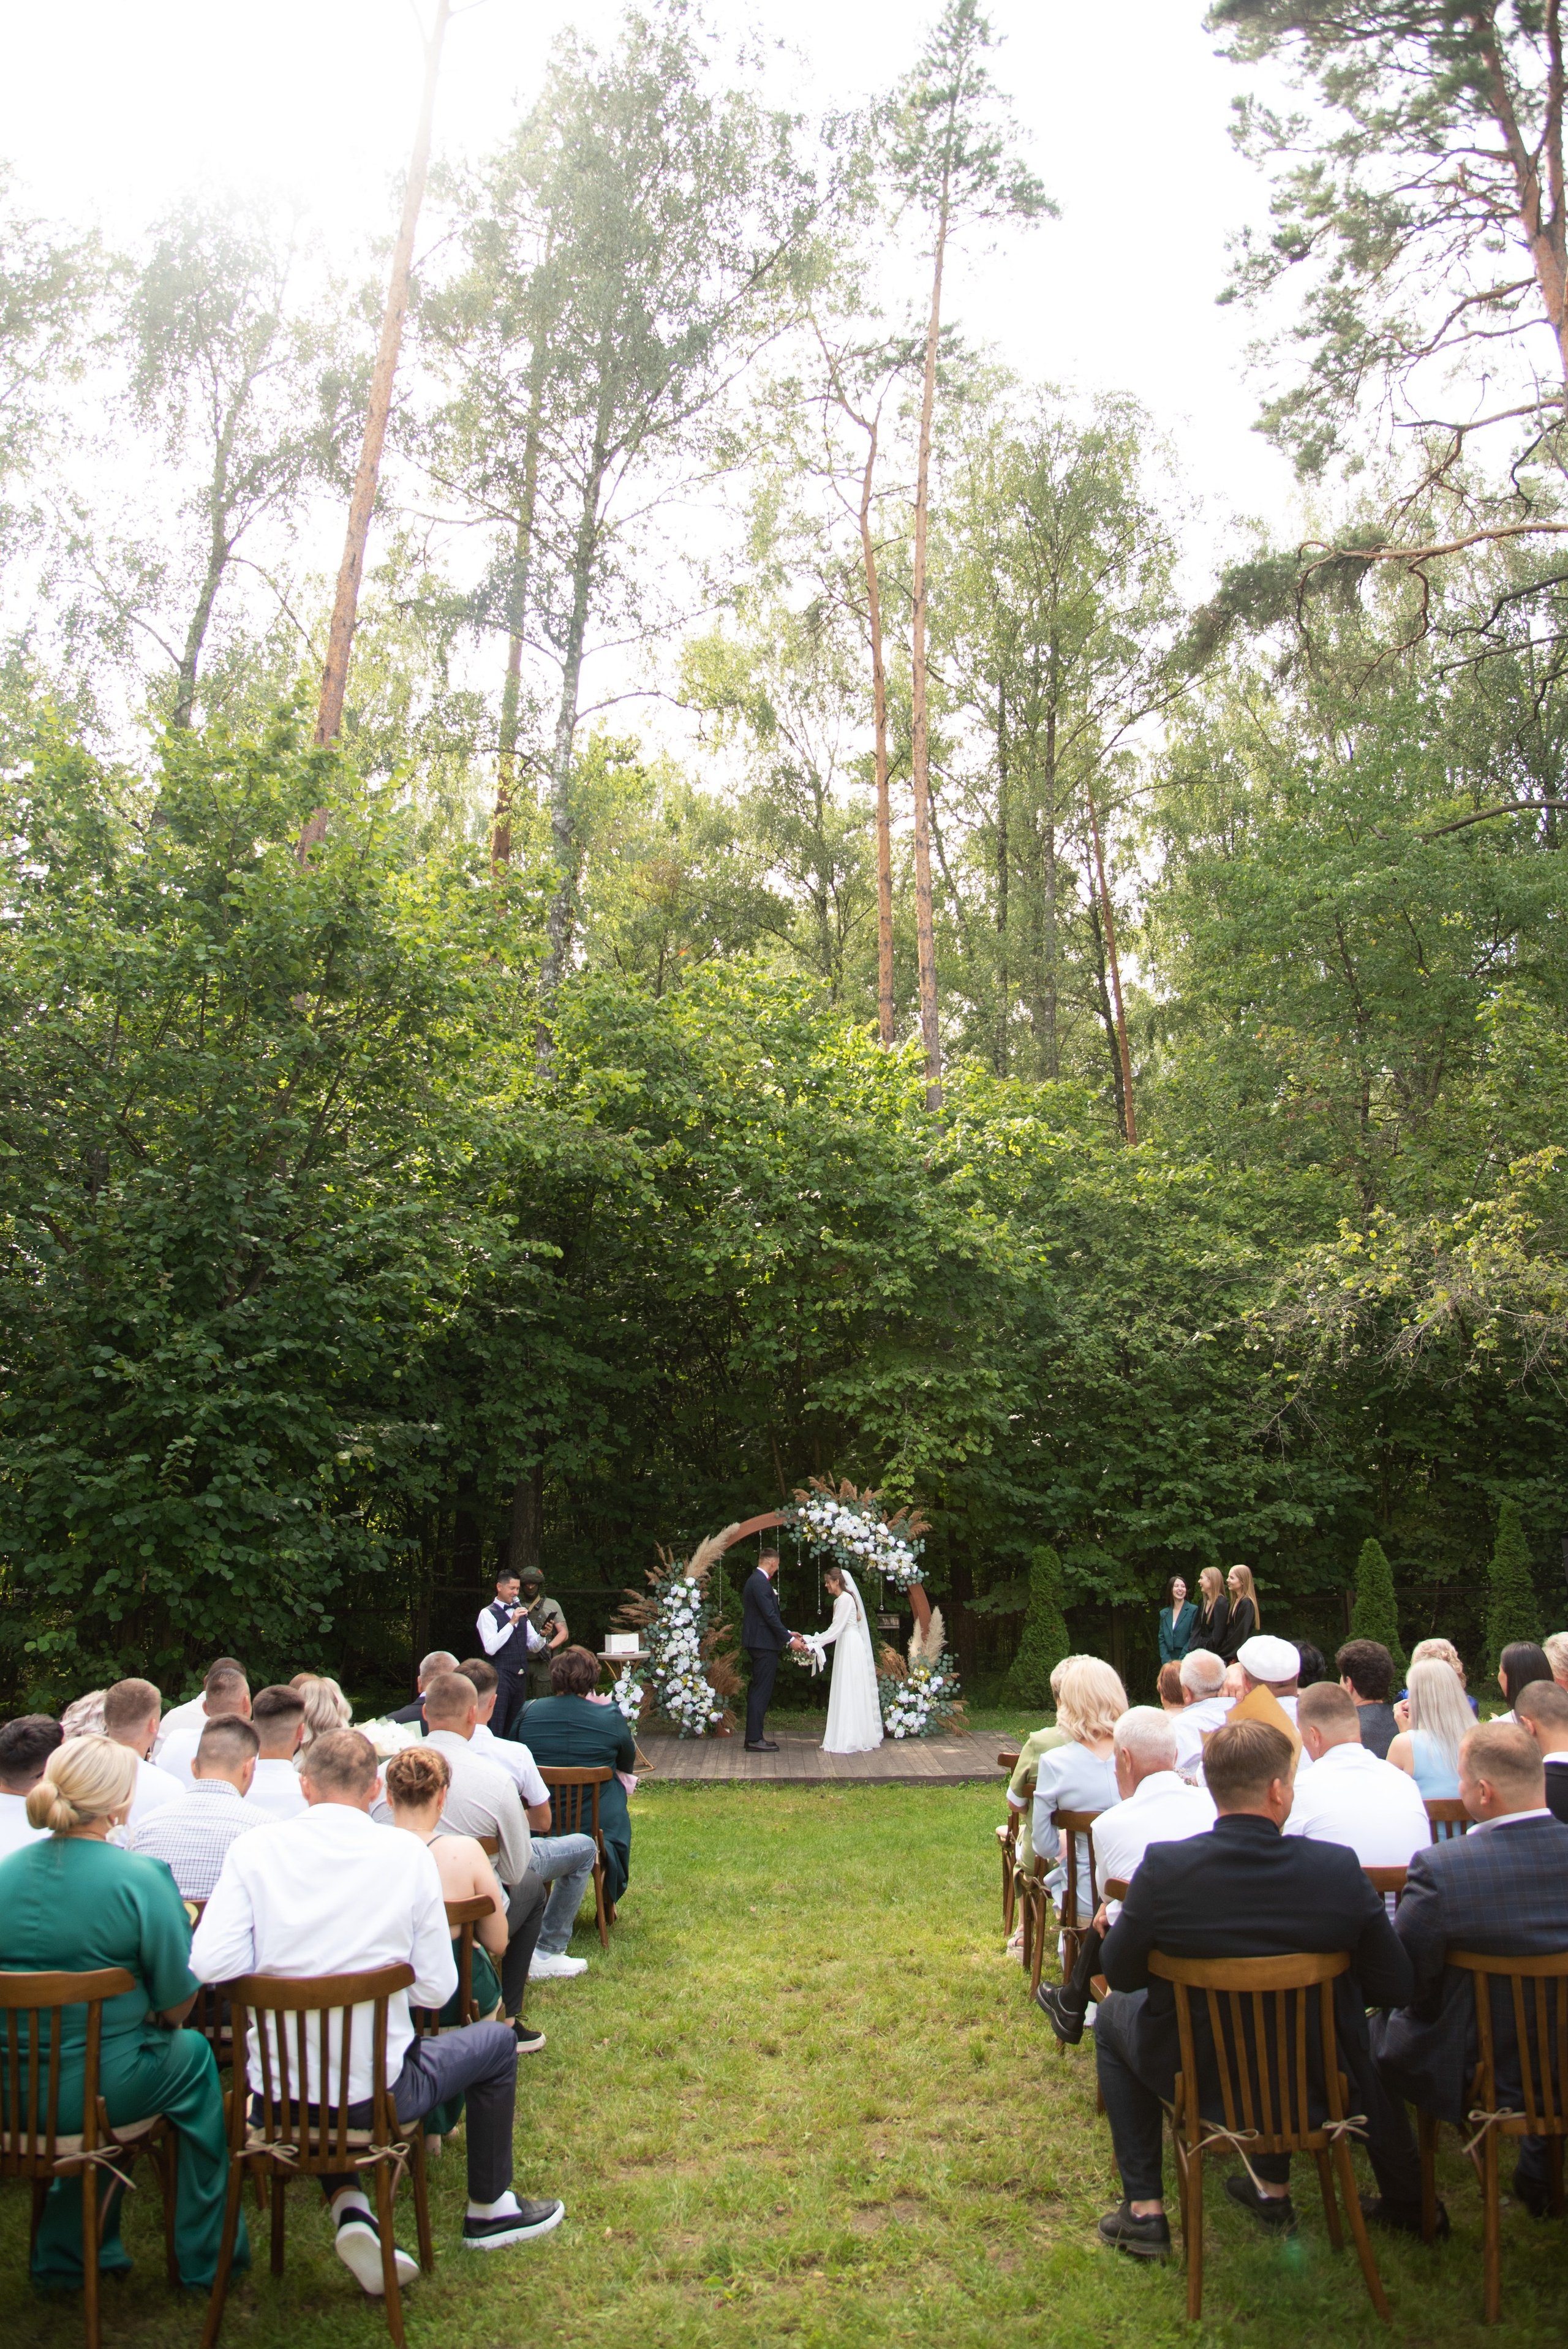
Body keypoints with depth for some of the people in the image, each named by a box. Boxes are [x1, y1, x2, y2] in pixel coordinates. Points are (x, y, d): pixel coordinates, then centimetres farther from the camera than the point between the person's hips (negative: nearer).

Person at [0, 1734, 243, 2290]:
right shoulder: (140, 1876, -17)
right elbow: (179, 2002, -13)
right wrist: (158, 2021, 11)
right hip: (94, 2090, -5)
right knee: (193, 2054, 21)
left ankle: (66, 2253, 36)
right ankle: (206, 2259, 30)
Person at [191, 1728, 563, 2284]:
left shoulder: (254, 1851, -9)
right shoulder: (407, 1854, -11)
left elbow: (209, 1964, -16)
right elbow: (436, 1989, -10)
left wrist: (284, 1964, 3)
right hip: (375, 2094, -2)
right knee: (496, 2042, 25)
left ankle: (348, 2207, 17)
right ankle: (488, 2212, 39)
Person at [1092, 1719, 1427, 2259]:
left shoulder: (1163, 1867, -23)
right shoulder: (1339, 1868, -20)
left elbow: (1119, 1974, -8)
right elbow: (1394, 1987, -8)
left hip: (1199, 2082, -1)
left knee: (1113, 2014, 28)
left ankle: (1144, 2210, 25)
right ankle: (1275, 2188, 41)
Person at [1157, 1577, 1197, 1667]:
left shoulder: (1194, 1611, 0)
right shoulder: (1164, 1614, 13)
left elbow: (1193, 1638, -5)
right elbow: (1162, 1640, 10)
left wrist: (1180, 1661, -10)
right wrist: (1167, 1662, -3)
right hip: (1169, 1661, 3)